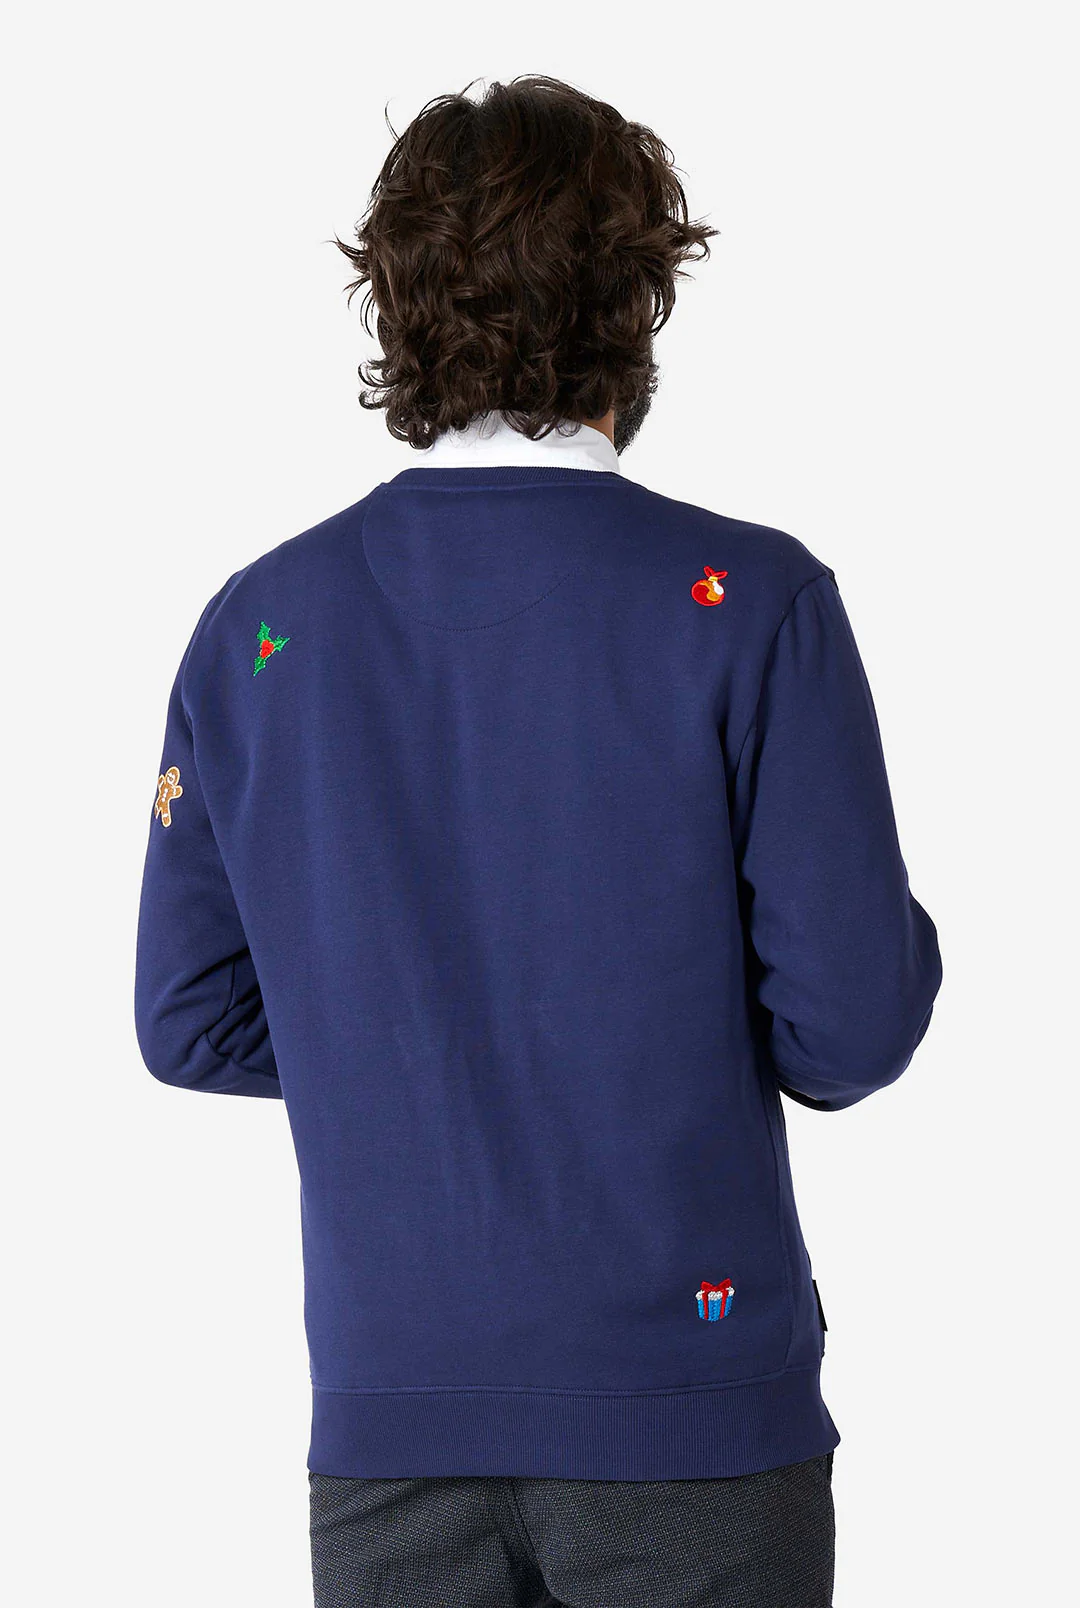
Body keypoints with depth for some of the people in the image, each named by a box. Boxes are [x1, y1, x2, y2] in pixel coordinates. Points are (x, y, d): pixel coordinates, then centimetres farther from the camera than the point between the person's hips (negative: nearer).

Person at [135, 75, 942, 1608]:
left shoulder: (257, 626, 0)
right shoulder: (749, 602, -11)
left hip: (386, 1413, 3)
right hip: (690, 1411, -3)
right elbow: (848, 1029, -13)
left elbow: (189, 1021, 5)